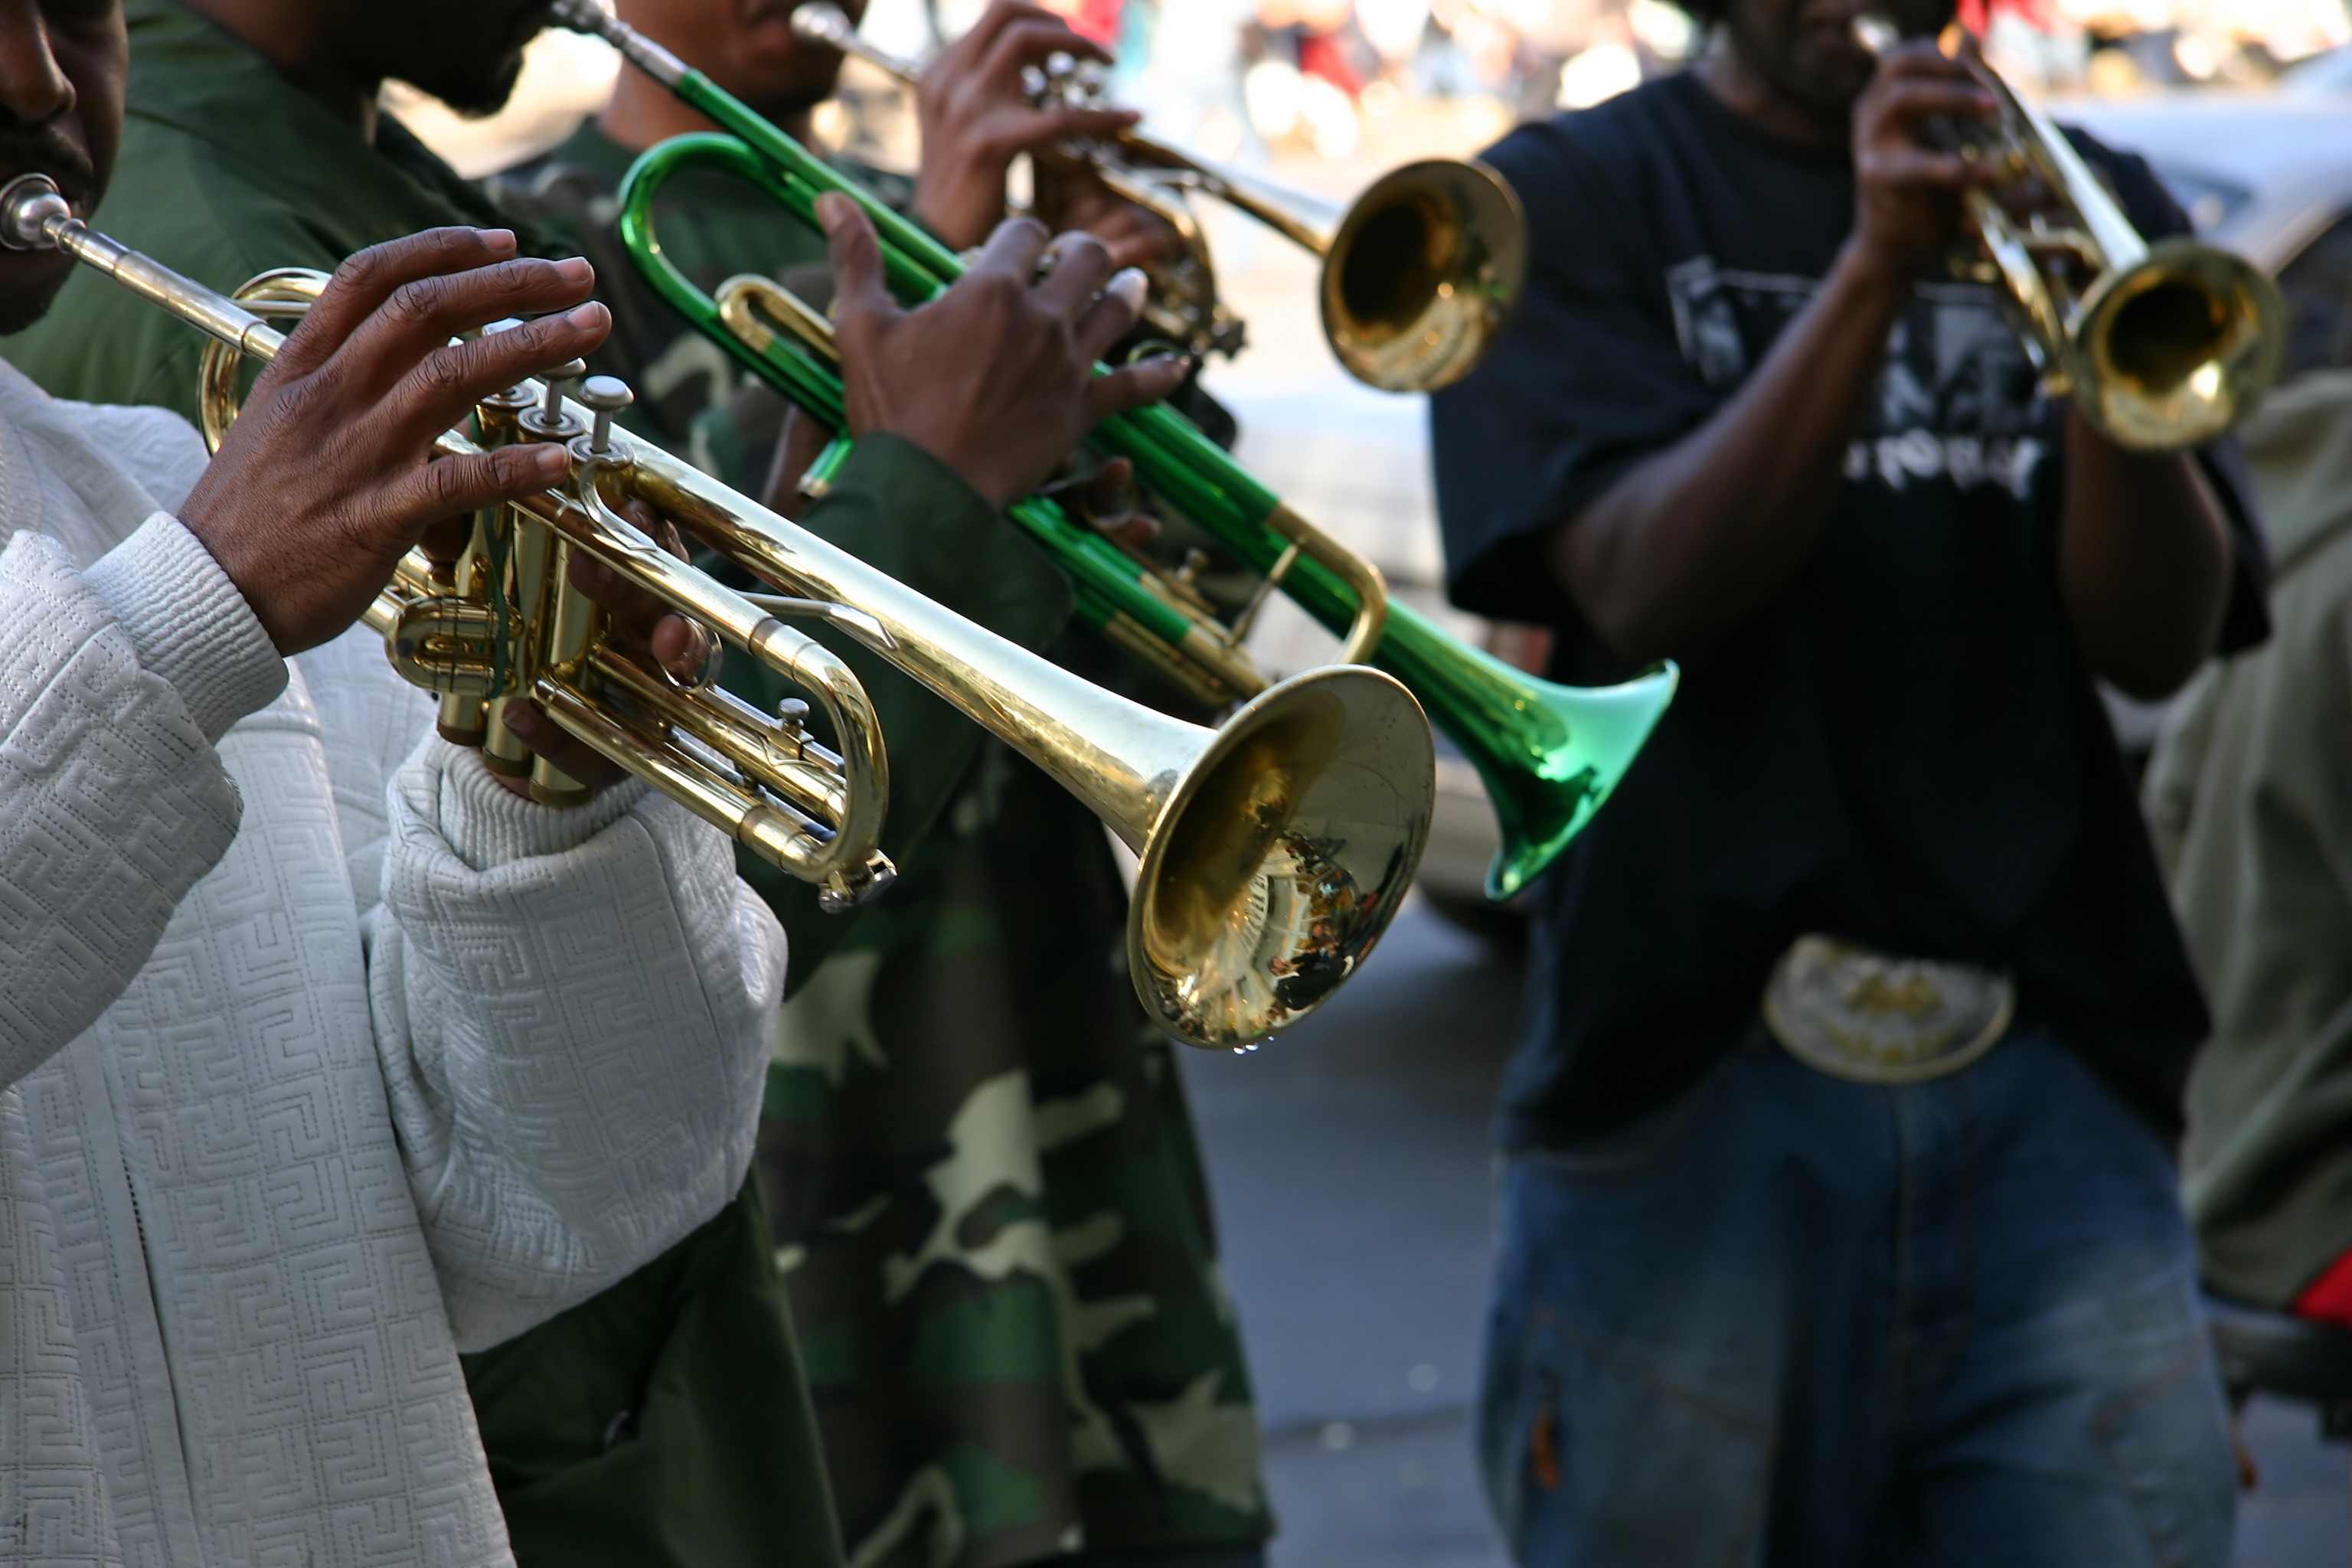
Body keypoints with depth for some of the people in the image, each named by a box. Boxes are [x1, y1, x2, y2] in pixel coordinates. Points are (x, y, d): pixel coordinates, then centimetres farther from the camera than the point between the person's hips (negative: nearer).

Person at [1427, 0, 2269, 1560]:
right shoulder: (1574, 199, 7)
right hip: (1690, 1076, -2)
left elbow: (2160, 642, 1)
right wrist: (1874, 265, -19)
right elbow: (1641, 594, -10)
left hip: (2051, 1083, 2)